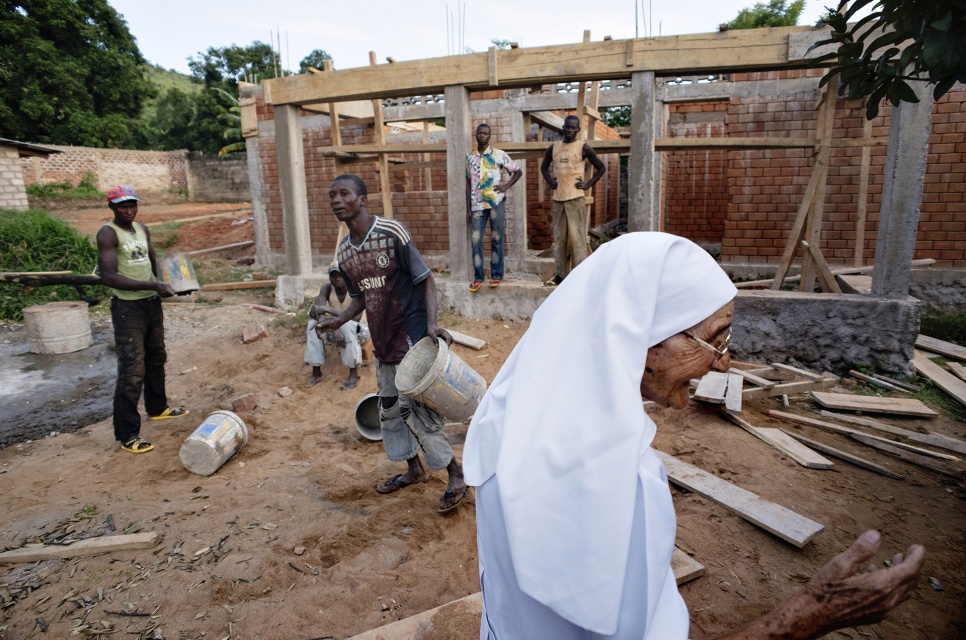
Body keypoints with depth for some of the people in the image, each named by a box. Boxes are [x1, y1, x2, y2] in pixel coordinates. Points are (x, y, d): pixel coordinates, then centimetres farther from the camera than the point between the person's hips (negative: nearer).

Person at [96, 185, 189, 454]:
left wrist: (165, 281, 1)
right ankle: (127, 434, -1)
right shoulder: (108, 233, -13)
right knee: (132, 371, -9)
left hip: (152, 303, 8)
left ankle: (157, 408, 40)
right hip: (128, 308, -8)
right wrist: (152, 285, -27)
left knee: (156, 358, 21)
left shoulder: (142, 229, 9)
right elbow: (109, 276, -22)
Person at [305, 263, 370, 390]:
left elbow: (356, 317, -37)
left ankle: (354, 373, -27)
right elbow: (317, 311, -23)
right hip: (335, 327, 5)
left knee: (346, 325, -37)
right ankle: (316, 371, -12)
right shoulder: (326, 288, -11)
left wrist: (326, 309, -37)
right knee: (313, 324, -21)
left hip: (358, 330, -4)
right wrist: (334, 330, -39)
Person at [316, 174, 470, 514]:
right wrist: (338, 321, 0)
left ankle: (456, 474, 11)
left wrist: (432, 323, -24)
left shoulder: (392, 233, -15)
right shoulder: (344, 251, 6)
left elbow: (426, 280, -11)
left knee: (414, 408, -8)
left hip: (412, 335, -8)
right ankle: (414, 469, 37)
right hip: (383, 340, 8)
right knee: (389, 408, 16)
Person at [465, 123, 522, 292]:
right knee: (476, 240, -3)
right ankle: (478, 278, 4)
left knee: (496, 239, 3)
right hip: (477, 204, 2)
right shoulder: (470, 157, 10)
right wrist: (468, 209, 8)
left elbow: (518, 171, 9)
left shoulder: (499, 155, 2)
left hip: (496, 202, -2)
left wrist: (507, 186, -7)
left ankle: (496, 275, 12)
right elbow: (468, 183, 12)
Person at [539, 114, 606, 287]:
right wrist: (550, 181, 9)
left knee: (576, 237, -7)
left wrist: (588, 185, -5)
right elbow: (544, 167, 26)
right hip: (557, 198, 5)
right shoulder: (554, 147, 12)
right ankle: (560, 274, 15)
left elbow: (601, 168, 5)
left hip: (575, 198, -5)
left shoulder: (583, 147, 0)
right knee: (559, 238, 8)